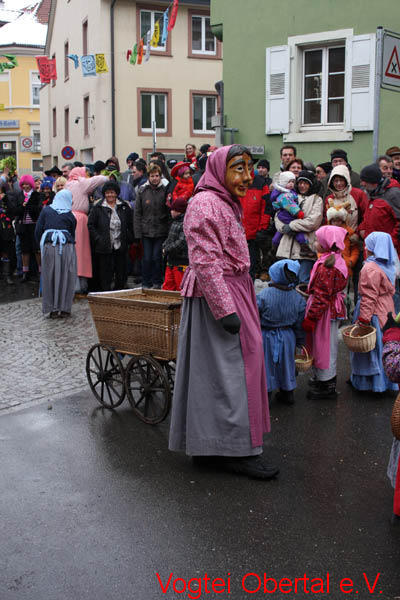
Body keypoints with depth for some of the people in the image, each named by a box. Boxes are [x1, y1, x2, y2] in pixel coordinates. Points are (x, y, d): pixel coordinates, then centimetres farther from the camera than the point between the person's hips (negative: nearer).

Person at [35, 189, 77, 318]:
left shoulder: (46, 210, 8)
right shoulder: (70, 215, 8)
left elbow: (38, 230, 5)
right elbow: (72, 235, 9)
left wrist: (41, 245, 16)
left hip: (49, 246, 0)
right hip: (67, 247, 0)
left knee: (50, 278, 6)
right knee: (66, 277, 6)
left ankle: (52, 309, 7)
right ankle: (65, 308, 7)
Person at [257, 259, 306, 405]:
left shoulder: (263, 296, -22)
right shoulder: (298, 298, -9)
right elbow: (299, 324, -1)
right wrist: (300, 343, 12)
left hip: (267, 338, -4)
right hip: (287, 337, 4)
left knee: (266, 367, 11)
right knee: (286, 364, 21)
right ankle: (288, 393, 34)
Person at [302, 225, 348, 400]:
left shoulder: (326, 267, -23)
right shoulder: (337, 260, 7)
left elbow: (321, 296, -24)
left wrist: (310, 317, -20)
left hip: (326, 311, -10)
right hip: (335, 309, 10)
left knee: (324, 346, 1)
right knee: (328, 345, 19)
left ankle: (326, 387, 11)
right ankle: (324, 378, 33)